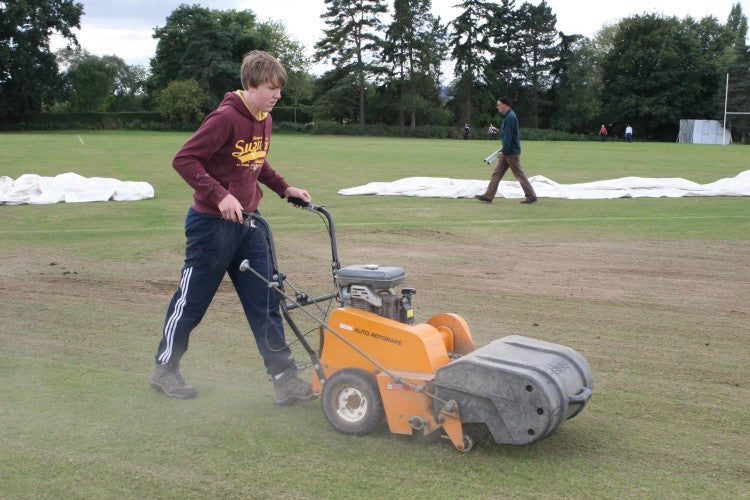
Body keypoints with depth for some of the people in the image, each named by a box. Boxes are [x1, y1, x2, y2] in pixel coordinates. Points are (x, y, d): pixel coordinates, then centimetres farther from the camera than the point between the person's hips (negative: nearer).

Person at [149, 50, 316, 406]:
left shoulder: (264, 119, 8)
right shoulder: (226, 117, -18)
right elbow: (184, 160, -21)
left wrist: (284, 189, 12)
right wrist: (219, 195, -29)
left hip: (247, 223, 8)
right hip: (213, 223, -8)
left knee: (265, 301, 3)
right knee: (192, 301, 6)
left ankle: (285, 380, 5)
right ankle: (164, 370, 25)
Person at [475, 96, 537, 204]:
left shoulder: (510, 117, -17)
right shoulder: (508, 116, 14)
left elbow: (508, 136, -22)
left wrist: (504, 151, -20)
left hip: (511, 152, -10)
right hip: (507, 152, 10)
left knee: (519, 174, -3)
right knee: (497, 173, 7)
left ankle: (531, 195, 6)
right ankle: (488, 195, 6)